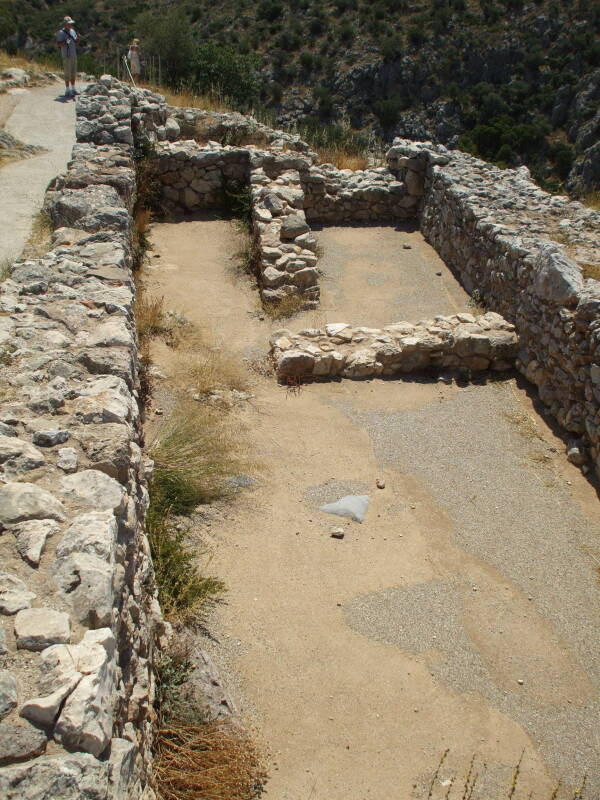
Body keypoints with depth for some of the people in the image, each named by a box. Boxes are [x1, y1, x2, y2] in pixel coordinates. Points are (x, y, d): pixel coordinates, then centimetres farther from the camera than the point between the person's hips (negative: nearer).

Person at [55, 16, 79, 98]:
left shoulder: (72, 31, 12)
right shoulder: (61, 33, -9)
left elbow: (76, 42, 16)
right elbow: (58, 44, -12)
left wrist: (78, 38, -7)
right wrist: (65, 42, -30)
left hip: (74, 55, 7)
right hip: (66, 56, -7)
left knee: (74, 73, 12)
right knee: (68, 74, -5)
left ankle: (73, 89, 22)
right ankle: (67, 91, 0)